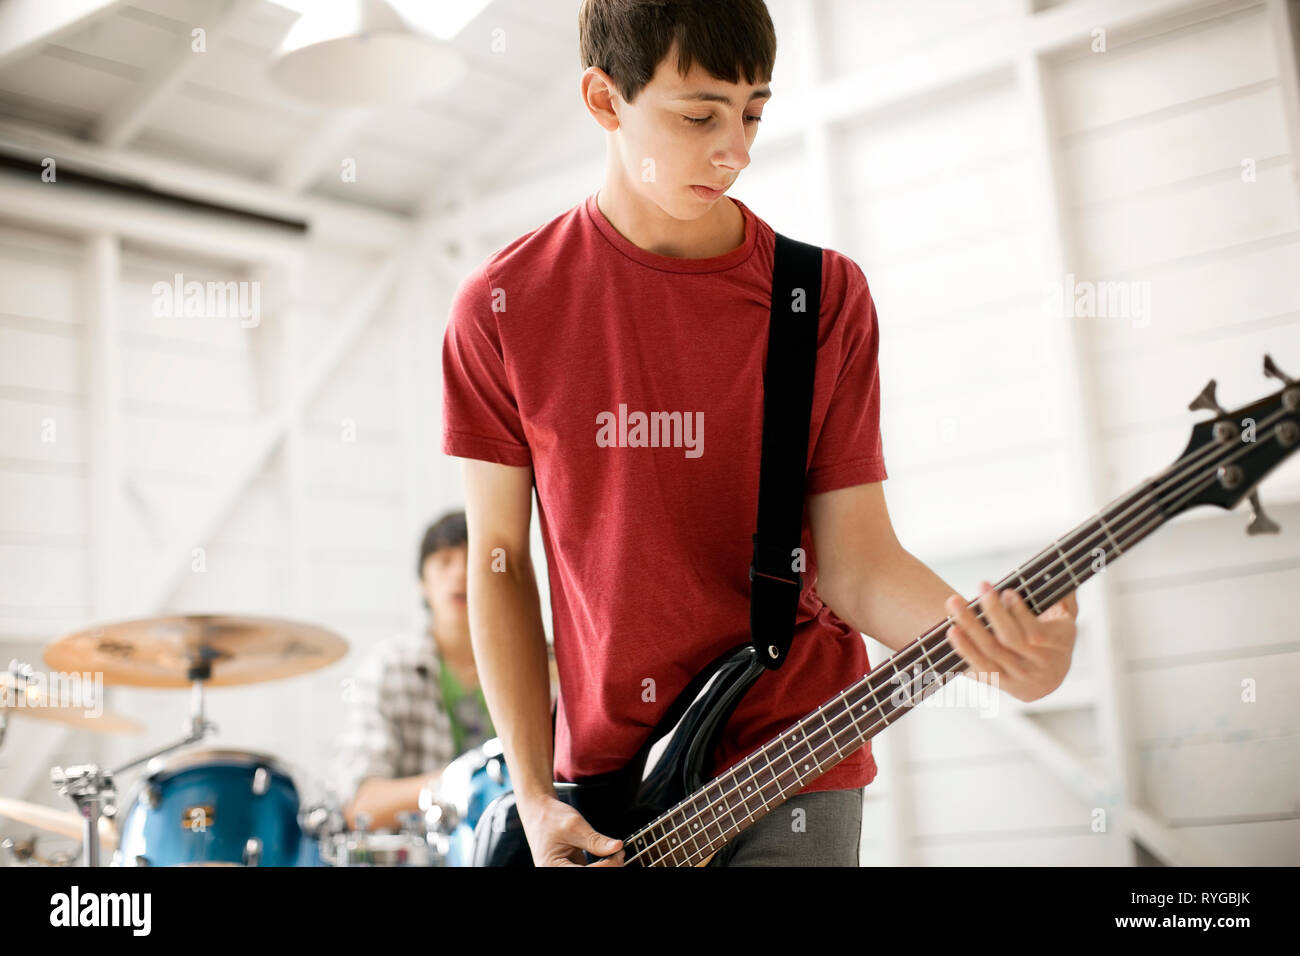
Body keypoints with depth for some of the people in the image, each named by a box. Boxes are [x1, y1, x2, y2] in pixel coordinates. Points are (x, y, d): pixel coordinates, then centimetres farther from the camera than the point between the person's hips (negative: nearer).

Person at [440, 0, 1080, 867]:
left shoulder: (824, 296, -4)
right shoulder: (505, 307, -4)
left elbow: (853, 562, -5)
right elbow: (500, 556, 1)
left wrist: (981, 637, -25)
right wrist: (536, 799, -3)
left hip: (796, 767, 0)